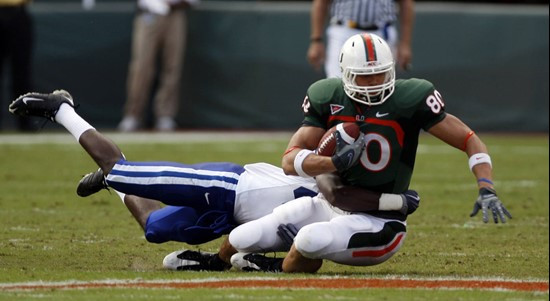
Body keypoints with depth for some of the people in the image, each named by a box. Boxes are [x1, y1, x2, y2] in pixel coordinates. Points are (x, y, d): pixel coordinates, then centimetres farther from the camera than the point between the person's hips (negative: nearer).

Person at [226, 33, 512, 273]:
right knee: (241, 241, -4)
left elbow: (469, 140, -10)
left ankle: (283, 270, 0)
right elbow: (291, 160, -9)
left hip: (377, 222, -5)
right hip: (329, 205, 5)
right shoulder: (328, 98, -5)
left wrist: (486, 190, -24)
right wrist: (336, 162, -28)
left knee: (312, 241, -34)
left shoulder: (409, 99, -15)